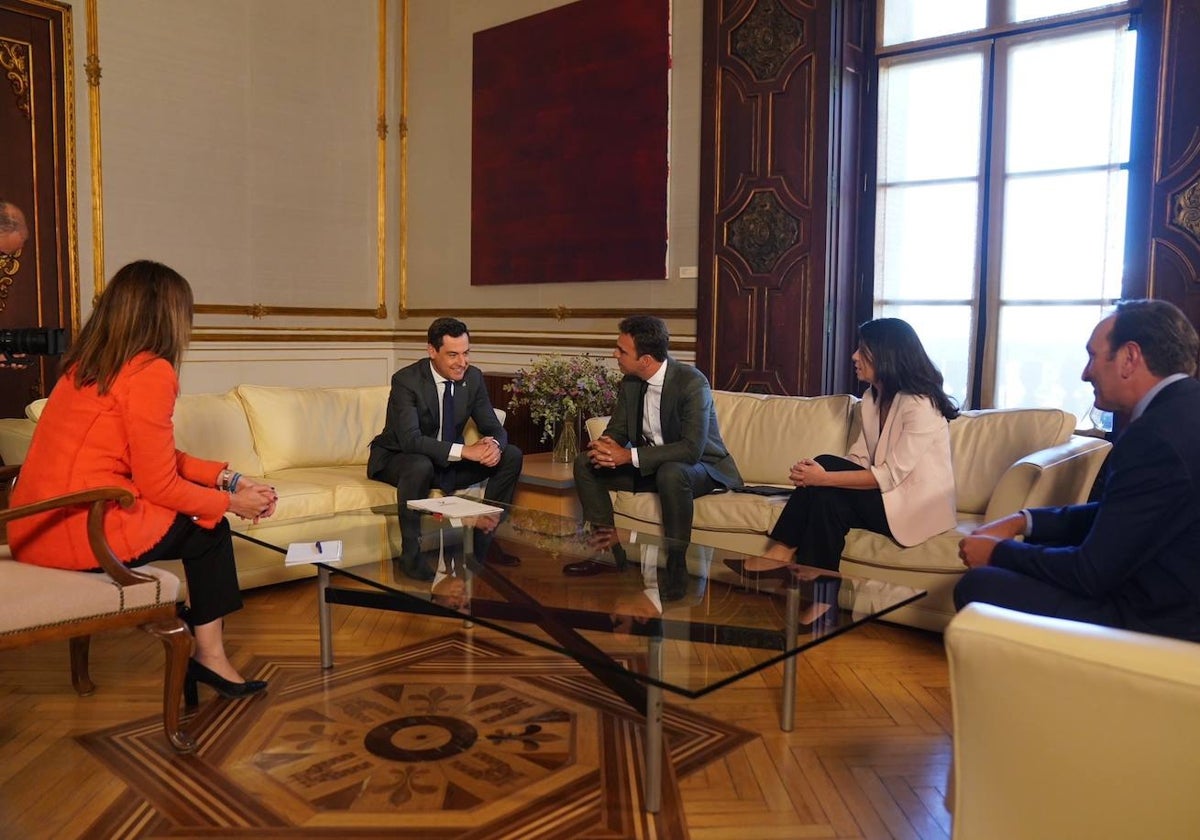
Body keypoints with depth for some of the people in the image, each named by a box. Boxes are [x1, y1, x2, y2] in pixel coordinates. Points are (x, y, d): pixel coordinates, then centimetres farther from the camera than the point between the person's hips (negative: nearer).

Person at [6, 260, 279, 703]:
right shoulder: (152, 372, -15)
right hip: (82, 533, -8)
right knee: (207, 530, 12)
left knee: (203, 506, 20)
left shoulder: (87, 365, 12)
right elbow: (159, 484, -12)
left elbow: (154, 458, 15)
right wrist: (231, 502, 2)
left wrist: (225, 476, 12)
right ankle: (209, 657, 22)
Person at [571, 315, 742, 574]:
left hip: (699, 467, -7)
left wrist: (630, 455, -33)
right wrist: (605, 447, -21)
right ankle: (610, 550, -4)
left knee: (670, 473, -40)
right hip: (648, 465, 7)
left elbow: (692, 449, -32)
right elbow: (617, 429, 5)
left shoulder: (692, 383, -24)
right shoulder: (630, 382, -2)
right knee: (584, 462, -5)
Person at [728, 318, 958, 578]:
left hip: (918, 506, -7)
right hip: (887, 493, 7)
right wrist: (816, 473, -18)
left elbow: (891, 475, -25)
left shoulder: (920, 405, -20)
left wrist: (824, 477, -29)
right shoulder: (873, 395, 7)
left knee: (823, 489, -25)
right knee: (827, 499, -23)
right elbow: (860, 459, 2)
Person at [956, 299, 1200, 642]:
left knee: (977, 585, -10)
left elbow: (1092, 574, -21)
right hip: (1171, 597, 10)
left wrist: (998, 551, -6)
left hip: (1155, 623, -10)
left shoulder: (1156, 435, -26)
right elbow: (1112, 514, 14)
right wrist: (1022, 521, 5)